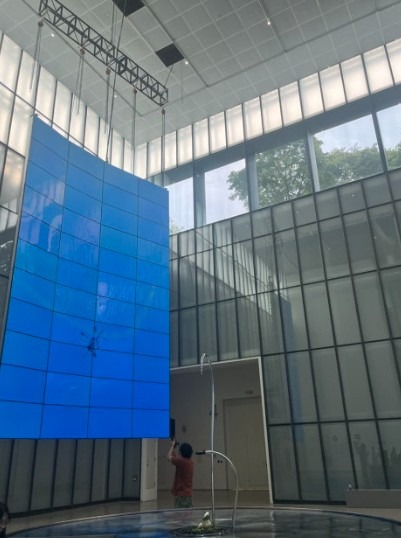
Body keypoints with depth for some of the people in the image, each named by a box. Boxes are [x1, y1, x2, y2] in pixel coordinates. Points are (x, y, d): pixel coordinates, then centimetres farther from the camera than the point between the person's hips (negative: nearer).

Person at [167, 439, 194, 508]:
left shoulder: (181, 461, -18)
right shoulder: (190, 461, 6)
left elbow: (169, 457, -3)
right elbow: (176, 458, 19)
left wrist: (172, 446, 7)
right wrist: (173, 449, 19)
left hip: (180, 493, -8)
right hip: (188, 493, 8)